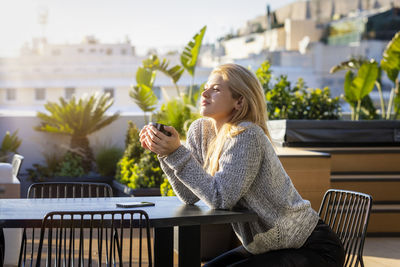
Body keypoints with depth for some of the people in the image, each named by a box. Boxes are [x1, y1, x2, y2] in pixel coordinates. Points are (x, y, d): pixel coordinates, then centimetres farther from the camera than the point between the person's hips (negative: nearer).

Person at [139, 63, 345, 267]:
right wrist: (164, 152, -17)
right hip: (263, 247, 8)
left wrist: (177, 152, -31)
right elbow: (189, 197, -6)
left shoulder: (247, 135, -24)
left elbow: (221, 198, -31)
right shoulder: (200, 130, -1)